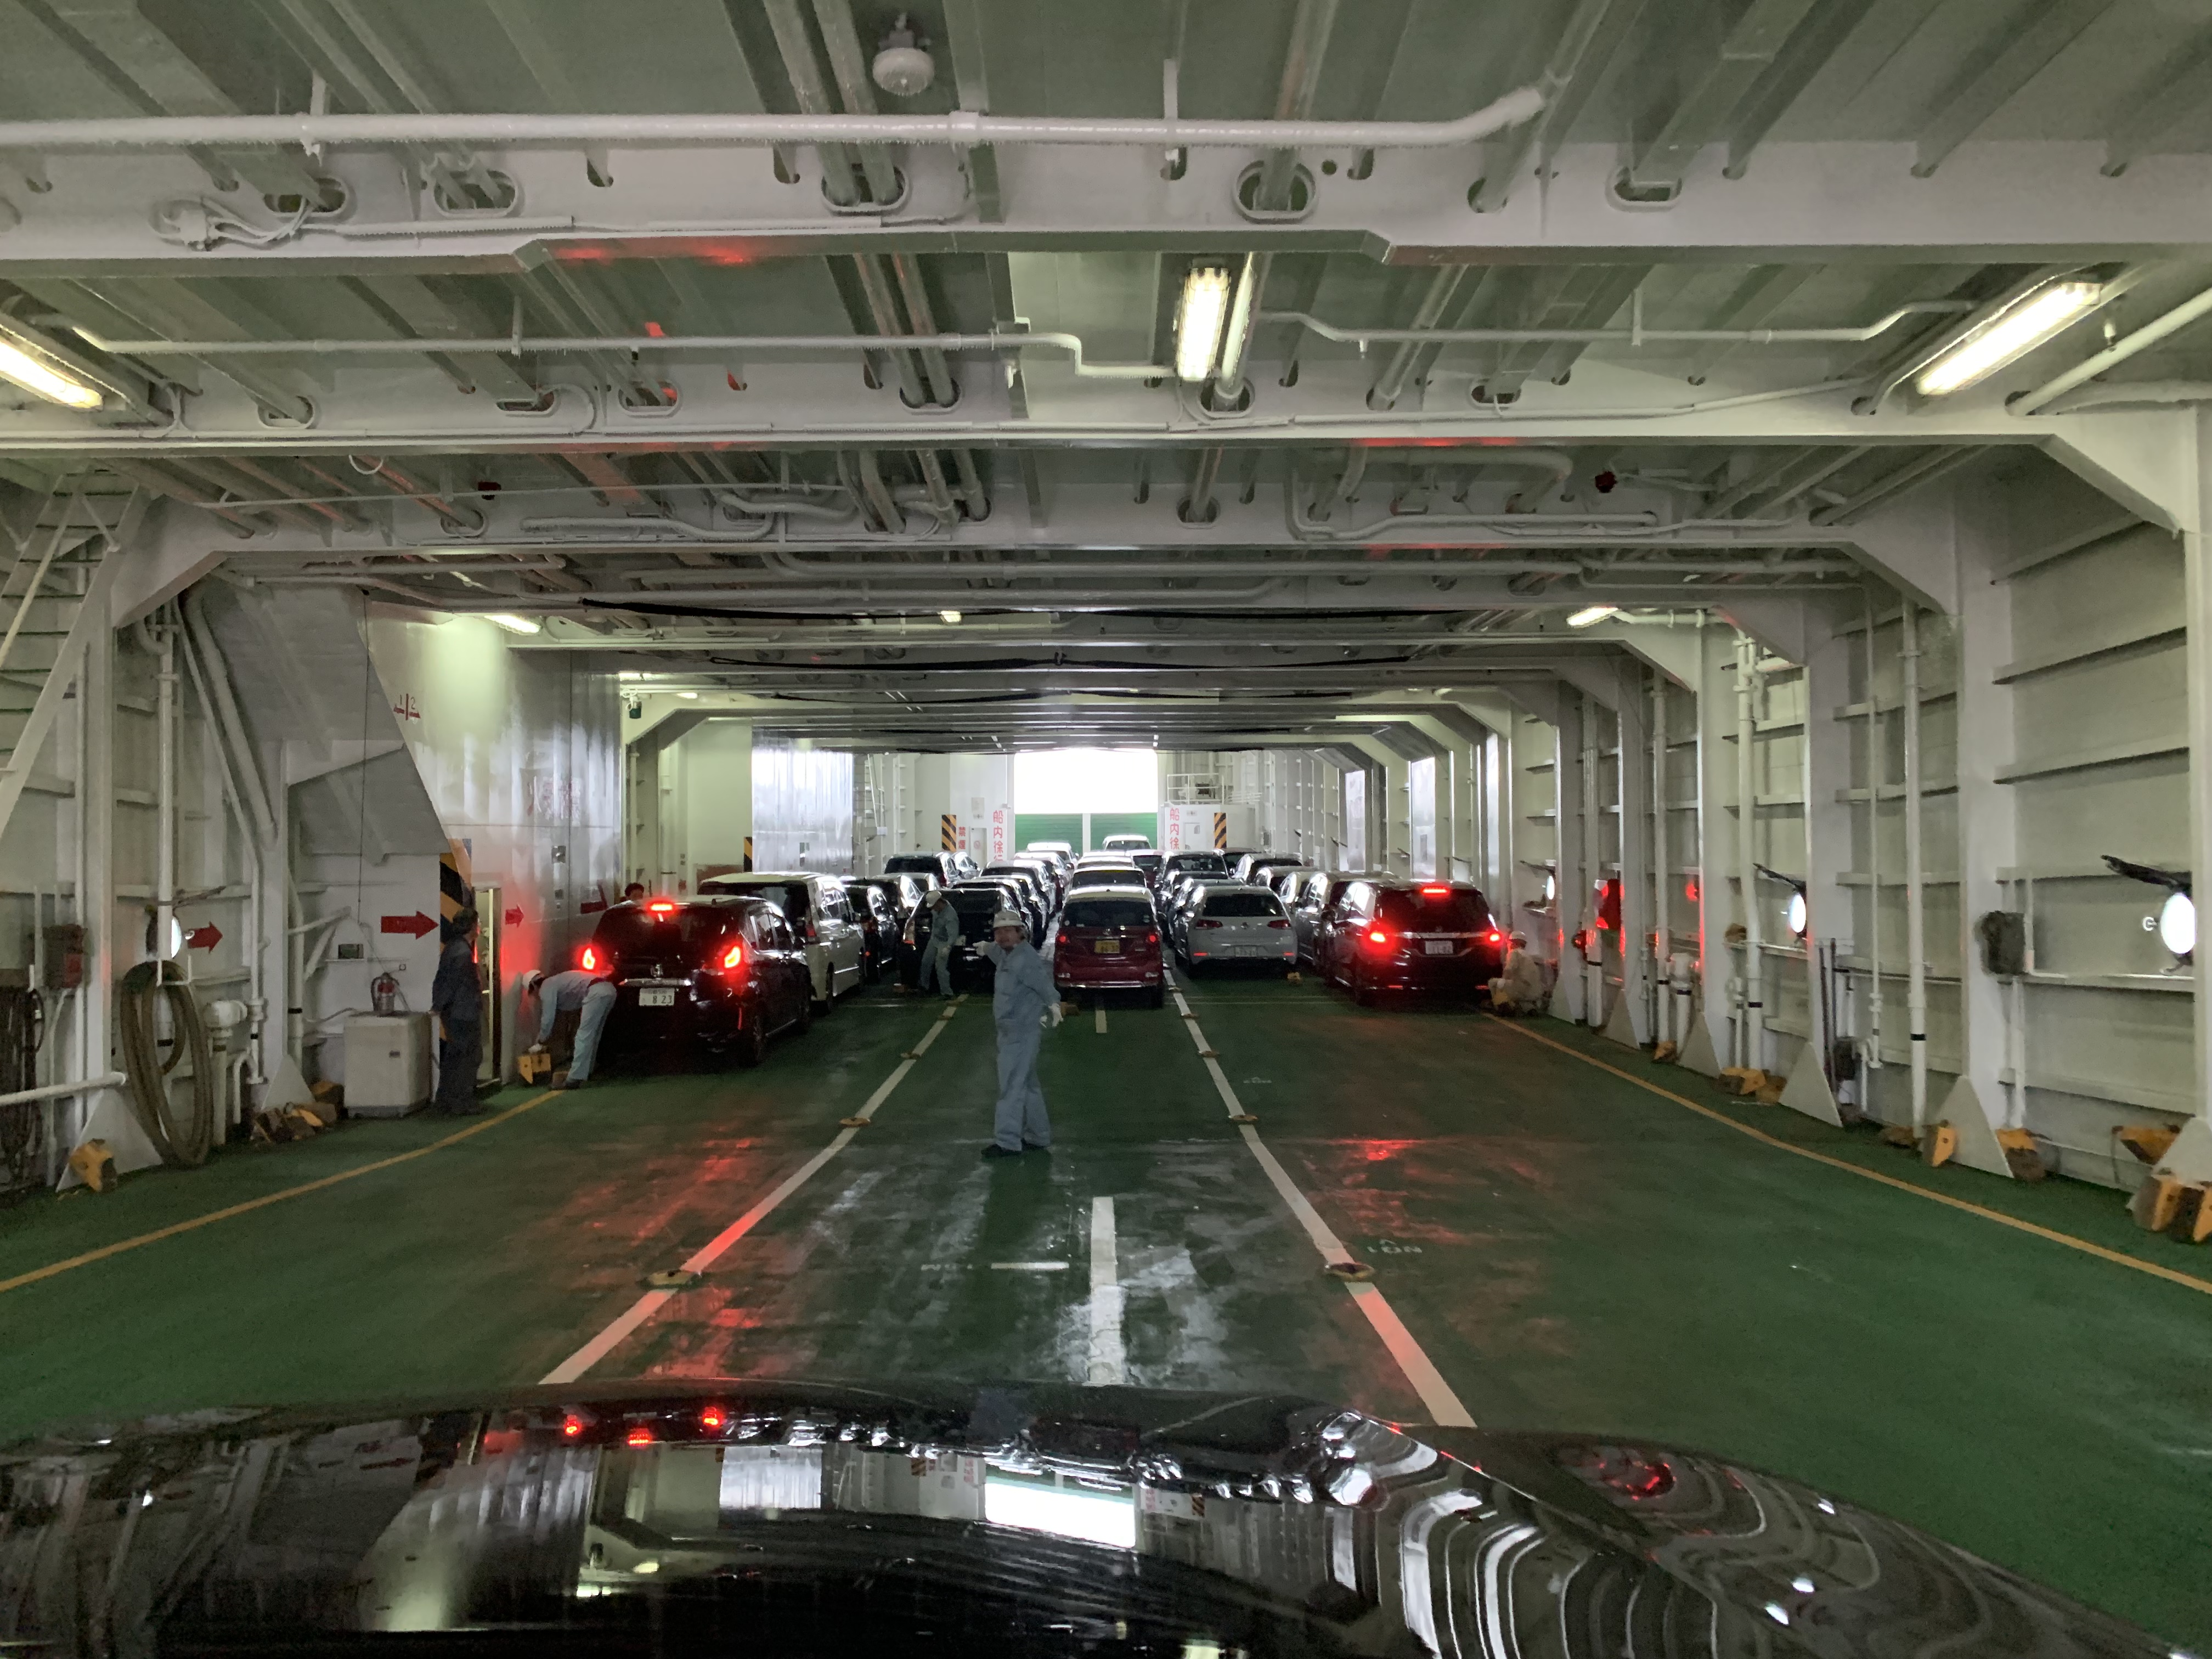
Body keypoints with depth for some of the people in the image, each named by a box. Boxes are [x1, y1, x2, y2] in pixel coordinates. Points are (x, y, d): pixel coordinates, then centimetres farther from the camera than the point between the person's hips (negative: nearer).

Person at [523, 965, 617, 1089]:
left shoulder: (546, 988, 5)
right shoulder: (555, 983, 33)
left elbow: (548, 1018, 1)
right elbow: (556, 1014, 42)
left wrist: (540, 1044, 12)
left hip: (597, 993, -10)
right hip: (609, 990, 10)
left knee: (584, 1036, -7)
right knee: (593, 1036, 20)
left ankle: (575, 1079, -8)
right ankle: (586, 1073, 28)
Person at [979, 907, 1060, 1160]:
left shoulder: (1025, 958, -19)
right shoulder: (1007, 954, 12)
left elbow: (1043, 980, -29)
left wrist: (1053, 1002, -37)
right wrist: (986, 948, 52)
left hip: (1022, 1032, -11)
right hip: (1011, 1032, 11)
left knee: (1012, 1086, -8)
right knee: (1027, 1086, 18)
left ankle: (1007, 1142, -5)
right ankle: (1038, 1137, 28)